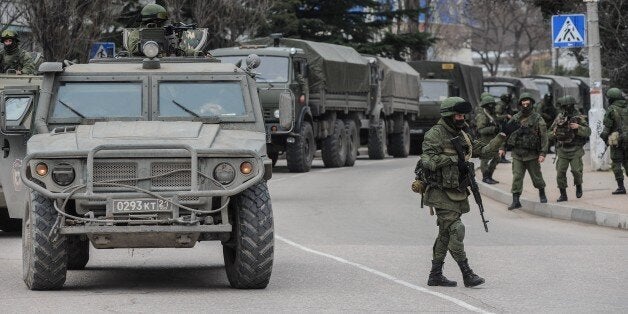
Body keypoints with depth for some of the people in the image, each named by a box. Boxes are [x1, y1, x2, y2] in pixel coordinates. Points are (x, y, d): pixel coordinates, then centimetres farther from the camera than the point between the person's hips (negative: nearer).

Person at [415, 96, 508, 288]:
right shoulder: (435, 134, -10)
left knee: (445, 233, 11)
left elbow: (484, 150, 15)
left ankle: (435, 275, 17)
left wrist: (502, 136, 4)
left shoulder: (462, 136, 14)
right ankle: (467, 274, -14)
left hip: (457, 193, 8)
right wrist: (452, 157, -21)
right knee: (456, 229, -13)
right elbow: (428, 161, -19)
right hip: (441, 192, -8)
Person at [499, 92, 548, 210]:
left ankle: (542, 193, 34)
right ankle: (516, 201, -1)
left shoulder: (538, 119, -5)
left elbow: (544, 137, -8)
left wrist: (543, 153, -15)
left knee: (536, 176, 9)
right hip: (517, 154, 3)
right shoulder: (515, 118, 6)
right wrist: (502, 147, 8)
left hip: (532, 154, -3)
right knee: (516, 177, -2)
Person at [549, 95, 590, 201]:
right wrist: (555, 134, -8)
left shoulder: (579, 117, -4)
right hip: (562, 150, 3)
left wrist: (578, 127, -24)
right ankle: (563, 194, 7)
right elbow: (550, 133, 15)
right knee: (560, 172, -3)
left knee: (576, 170, -13)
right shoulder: (559, 118, 7)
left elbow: (588, 132, -9)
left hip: (575, 150, -3)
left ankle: (578, 186, 16)